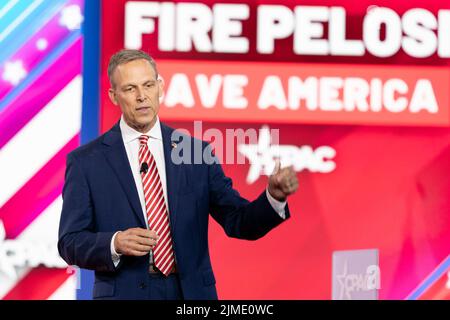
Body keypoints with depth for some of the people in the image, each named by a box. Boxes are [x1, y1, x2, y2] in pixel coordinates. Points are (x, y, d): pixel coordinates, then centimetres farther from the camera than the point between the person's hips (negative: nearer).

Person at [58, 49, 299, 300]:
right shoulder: (86, 161, -1)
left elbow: (239, 222, 2)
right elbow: (70, 243, -3)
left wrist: (274, 197, -17)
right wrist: (115, 244, -21)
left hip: (192, 292, 2)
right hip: (124, 293, -2)